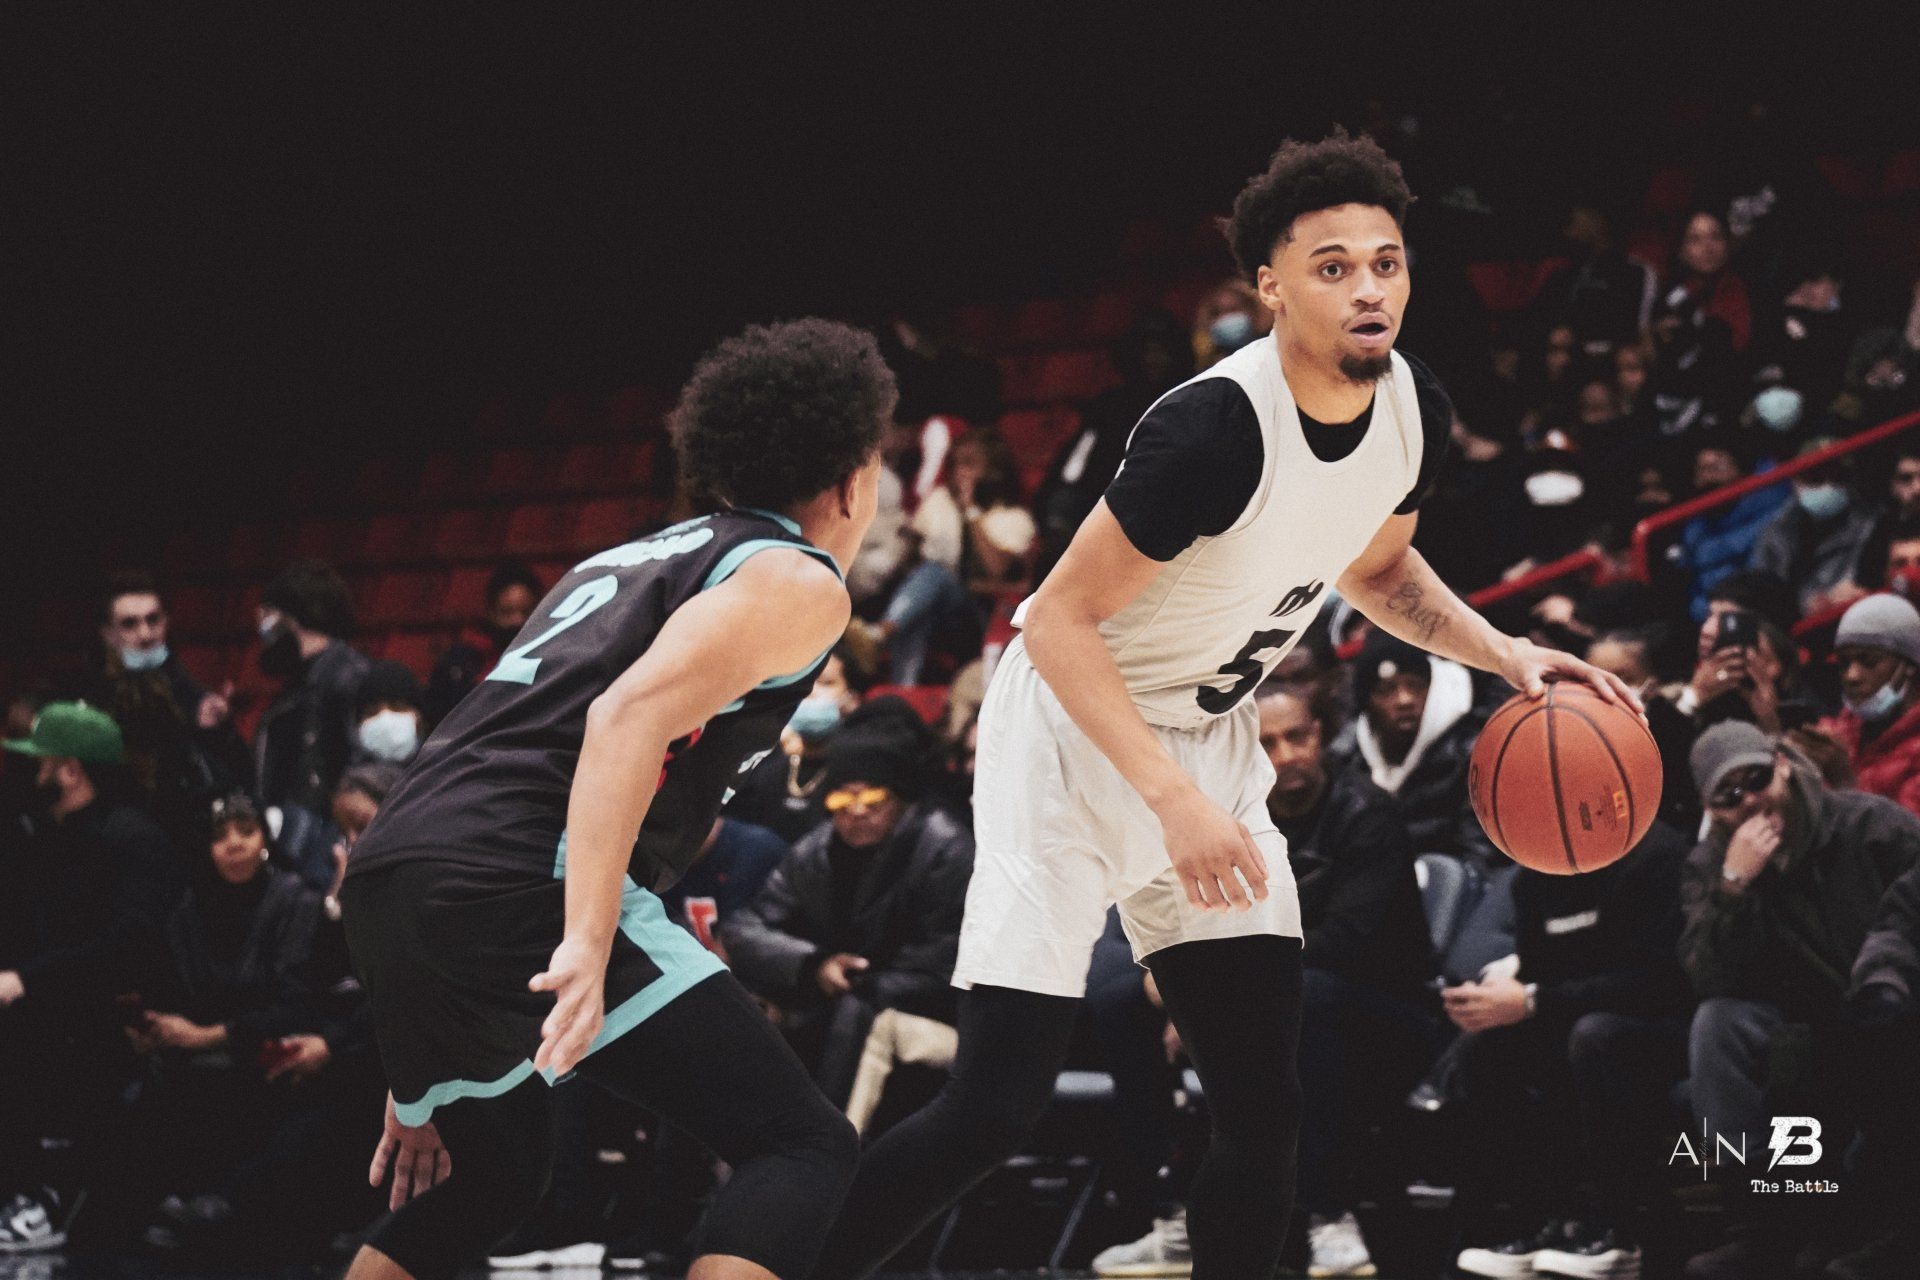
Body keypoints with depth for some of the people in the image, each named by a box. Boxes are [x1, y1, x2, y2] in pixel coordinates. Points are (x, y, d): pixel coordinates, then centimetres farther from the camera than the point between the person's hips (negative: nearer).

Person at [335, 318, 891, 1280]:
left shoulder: (630, 559, 31)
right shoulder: (795, 581, 5)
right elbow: (629, 717, -14)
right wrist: (587, 946, -24)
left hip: (383, 882, 9)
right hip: (516, 885, -9)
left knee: (492, 1175, 30)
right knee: (802, 1147, -4)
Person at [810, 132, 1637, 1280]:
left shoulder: (1417, 414, -5)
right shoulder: (1217, 426, -29)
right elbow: (1061, 623, -24)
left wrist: (1506, 654, 1)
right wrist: (1174, 801, -32)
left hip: (1210, 741, 7)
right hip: (1074, 728, -7)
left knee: (1264, 1111, 3)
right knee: (996, 1106, -13)